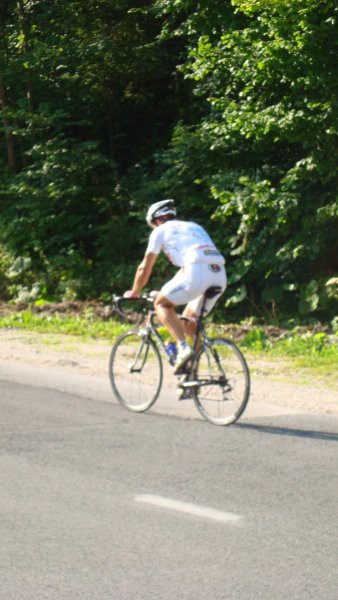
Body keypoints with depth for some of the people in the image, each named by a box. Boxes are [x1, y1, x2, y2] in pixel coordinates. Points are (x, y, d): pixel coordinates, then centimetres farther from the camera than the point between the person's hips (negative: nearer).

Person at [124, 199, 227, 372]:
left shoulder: (161, 230, 17)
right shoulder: (193, 226, 35)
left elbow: (145, 268, 21)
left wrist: (134, 293, 35)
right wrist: (169, 290, 54)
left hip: (197, 273, -6)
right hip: (220, 275, 6)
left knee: (162, 304, 12)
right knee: (189, 320, 23)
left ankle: (183, 347, -8)